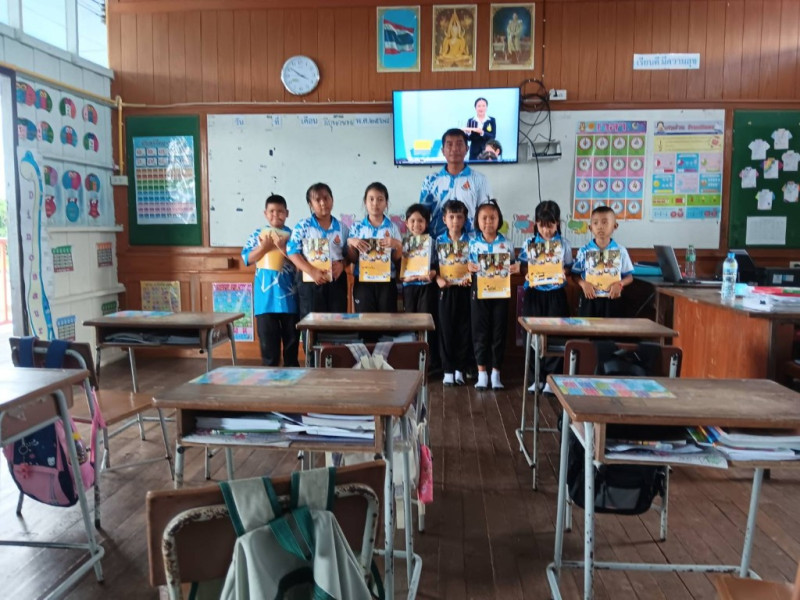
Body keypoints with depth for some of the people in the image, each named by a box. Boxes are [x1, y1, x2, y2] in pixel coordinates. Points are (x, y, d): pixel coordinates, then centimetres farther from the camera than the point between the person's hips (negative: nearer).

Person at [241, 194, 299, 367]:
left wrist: (282, 247, -16)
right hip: (266, 295, 0)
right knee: (267, 336, 4)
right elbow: (247, 259, 0)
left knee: (291, 335, 9)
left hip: (288, 294, 0)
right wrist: (264, 247, -13)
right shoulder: (257, 234, 6)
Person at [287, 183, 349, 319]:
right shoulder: (303, 226, -1)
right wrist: (312, 271, -20)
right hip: (311, 282, -3)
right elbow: (292, 252, -8)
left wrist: (342, 264, -11)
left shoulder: (341, 228, 8)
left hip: (337, 281, 3)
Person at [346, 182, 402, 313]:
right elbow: (353, 260, 6)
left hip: (386, 281, 0)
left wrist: (397, 245, -14)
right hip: (362, 281, 0)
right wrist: (350, 243, -10)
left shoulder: (392, 227, 3)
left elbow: (397, 259, 4)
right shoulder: (357, 228, 4)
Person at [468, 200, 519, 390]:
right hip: (479, 292, 0)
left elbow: (512, 267, 7)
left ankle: (496, 373, 16)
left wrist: (516, 268, -14)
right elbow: (467, 266, 1)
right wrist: (469, 268, -20)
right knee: (480, 332, 3)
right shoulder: (472, 243, 1)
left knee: (499, 332, 5)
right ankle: (482, 373, 13)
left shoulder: (507, 244, 2)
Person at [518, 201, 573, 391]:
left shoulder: (563, 244, 2)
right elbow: (524, 266, 5)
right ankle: (536, 377, 15)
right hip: (534, 293, 1)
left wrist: (563, 273, -15)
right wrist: (529, 275, -15)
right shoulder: (529, 243, 3)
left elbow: (567, 268, 6)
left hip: (556, 294, 0)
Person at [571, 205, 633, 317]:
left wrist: (620, 284, -14)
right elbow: (576, 274, 3)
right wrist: (583, 284, -16)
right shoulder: (584, 251, -1)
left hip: (611, 300, 1)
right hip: (589, 299, 0)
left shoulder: (621, 251, 0)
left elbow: (629, 276, 5)